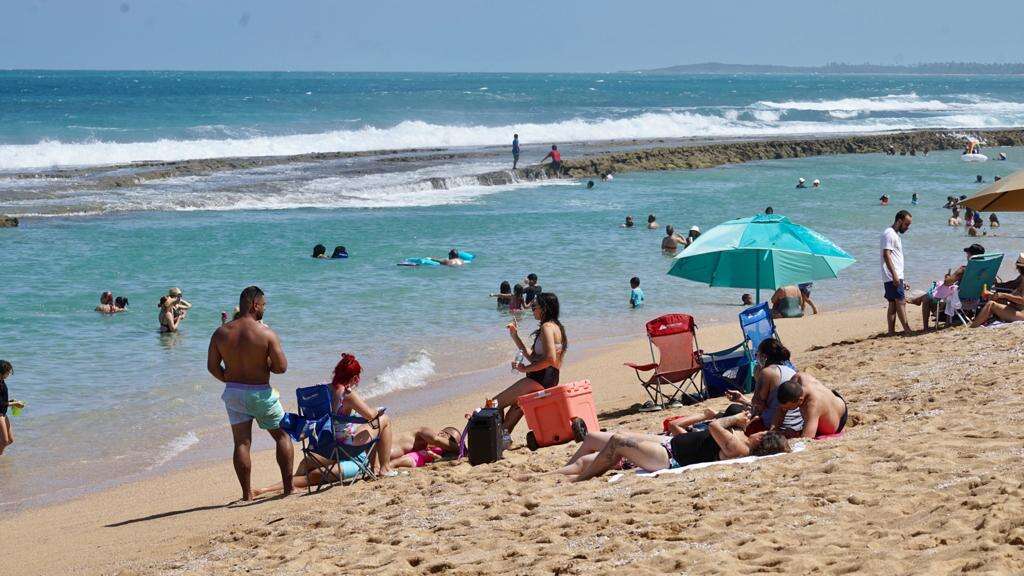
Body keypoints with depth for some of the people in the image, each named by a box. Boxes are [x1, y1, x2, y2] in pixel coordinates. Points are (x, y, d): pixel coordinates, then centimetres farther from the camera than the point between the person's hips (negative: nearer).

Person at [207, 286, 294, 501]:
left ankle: (247, 494, 7)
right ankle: (288, 487, 11)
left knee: (241, 443, 8)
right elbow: (281, 367, -16)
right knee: (283, 436, 14)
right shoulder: (266, 333, -15)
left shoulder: (221, 333, -3)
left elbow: (212, 366, 2)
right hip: (261, 393, -3)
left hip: (233, 393, 3)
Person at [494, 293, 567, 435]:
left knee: (496, 404, -7)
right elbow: (532, 356, 22)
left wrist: (526, 368, -15)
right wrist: (515, 336, 19)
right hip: (549, 379, 11)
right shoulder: (555, 326, 20)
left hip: (540, 379, -11)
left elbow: (550, 359, -22)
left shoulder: (547, 327, -11)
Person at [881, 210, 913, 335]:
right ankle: (907, 330, -14)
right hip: (892, 277, -10)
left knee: (893, 305, 7)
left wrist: (902, 281, 26)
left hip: (896, 277, 10)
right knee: (901, 302, -12)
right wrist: (894, 275, -25)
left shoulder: (895, 235, 22)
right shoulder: (889, 234, -10)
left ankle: (891, 331, 6)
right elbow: (886, 255, -19)